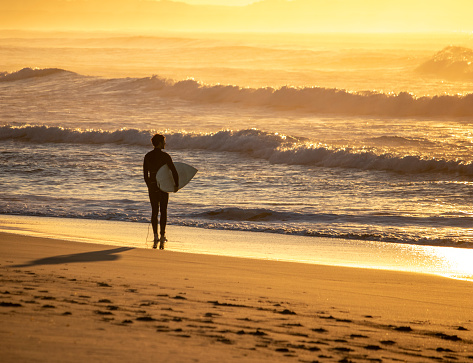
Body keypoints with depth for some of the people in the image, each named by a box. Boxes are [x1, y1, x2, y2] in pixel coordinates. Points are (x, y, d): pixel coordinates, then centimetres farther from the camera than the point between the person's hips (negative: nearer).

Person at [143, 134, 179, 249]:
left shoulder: (147, 156, 2)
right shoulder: (165, 156, -10)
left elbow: (145, 174, 8)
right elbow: (174, 172, -15)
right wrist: (176, 185, 0)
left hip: (152, 186, 3)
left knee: (154, 211, 12)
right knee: (163, 211, 7)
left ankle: (156, 237, 5)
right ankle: (162, 237, 2)